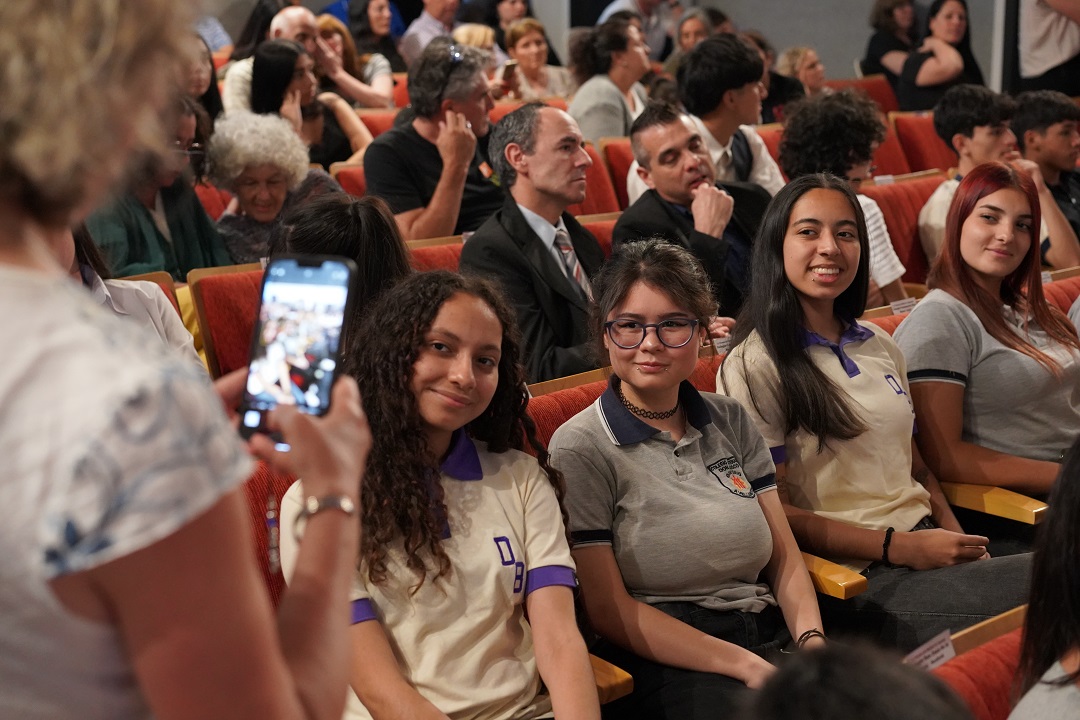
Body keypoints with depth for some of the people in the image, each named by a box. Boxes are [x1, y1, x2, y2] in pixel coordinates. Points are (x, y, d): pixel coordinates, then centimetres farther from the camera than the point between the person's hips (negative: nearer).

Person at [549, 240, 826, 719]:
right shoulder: (580, 448, -4)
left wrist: (811, 641, -8)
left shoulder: (730, 421, 14)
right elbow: (609, 612, -8)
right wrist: (746, 667, -14)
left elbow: (785, 559, 13)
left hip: (771, 637, 6)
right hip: (663, 665, -6)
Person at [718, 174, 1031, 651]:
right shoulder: (754, 367, -5)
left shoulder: (879, 347, 18)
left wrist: (956, 537, 3)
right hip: (853, 578, -7)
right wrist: (899, 547, -15)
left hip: (928, 545, 7)